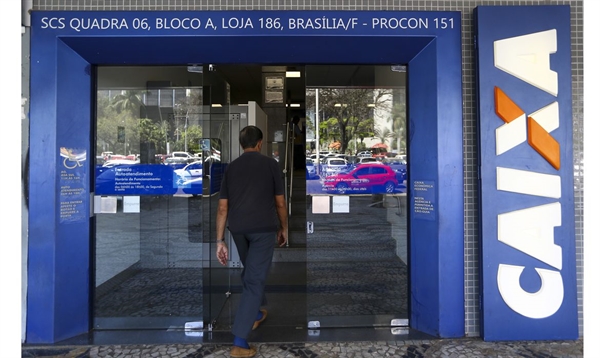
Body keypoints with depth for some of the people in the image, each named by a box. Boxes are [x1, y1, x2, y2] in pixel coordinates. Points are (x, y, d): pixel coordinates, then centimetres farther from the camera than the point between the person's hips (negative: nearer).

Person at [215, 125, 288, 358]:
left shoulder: (231, 167, 10)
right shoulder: (270, 164, 2)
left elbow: (222, 208, 6)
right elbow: (280, 203, 3)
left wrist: (220, 241, 8)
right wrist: (284, 228, 18)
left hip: (237, 229, 4)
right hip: (264, 228, -4)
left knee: (249, 272, 26)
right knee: (255, 280, -3)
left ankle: (256, 314, 45)